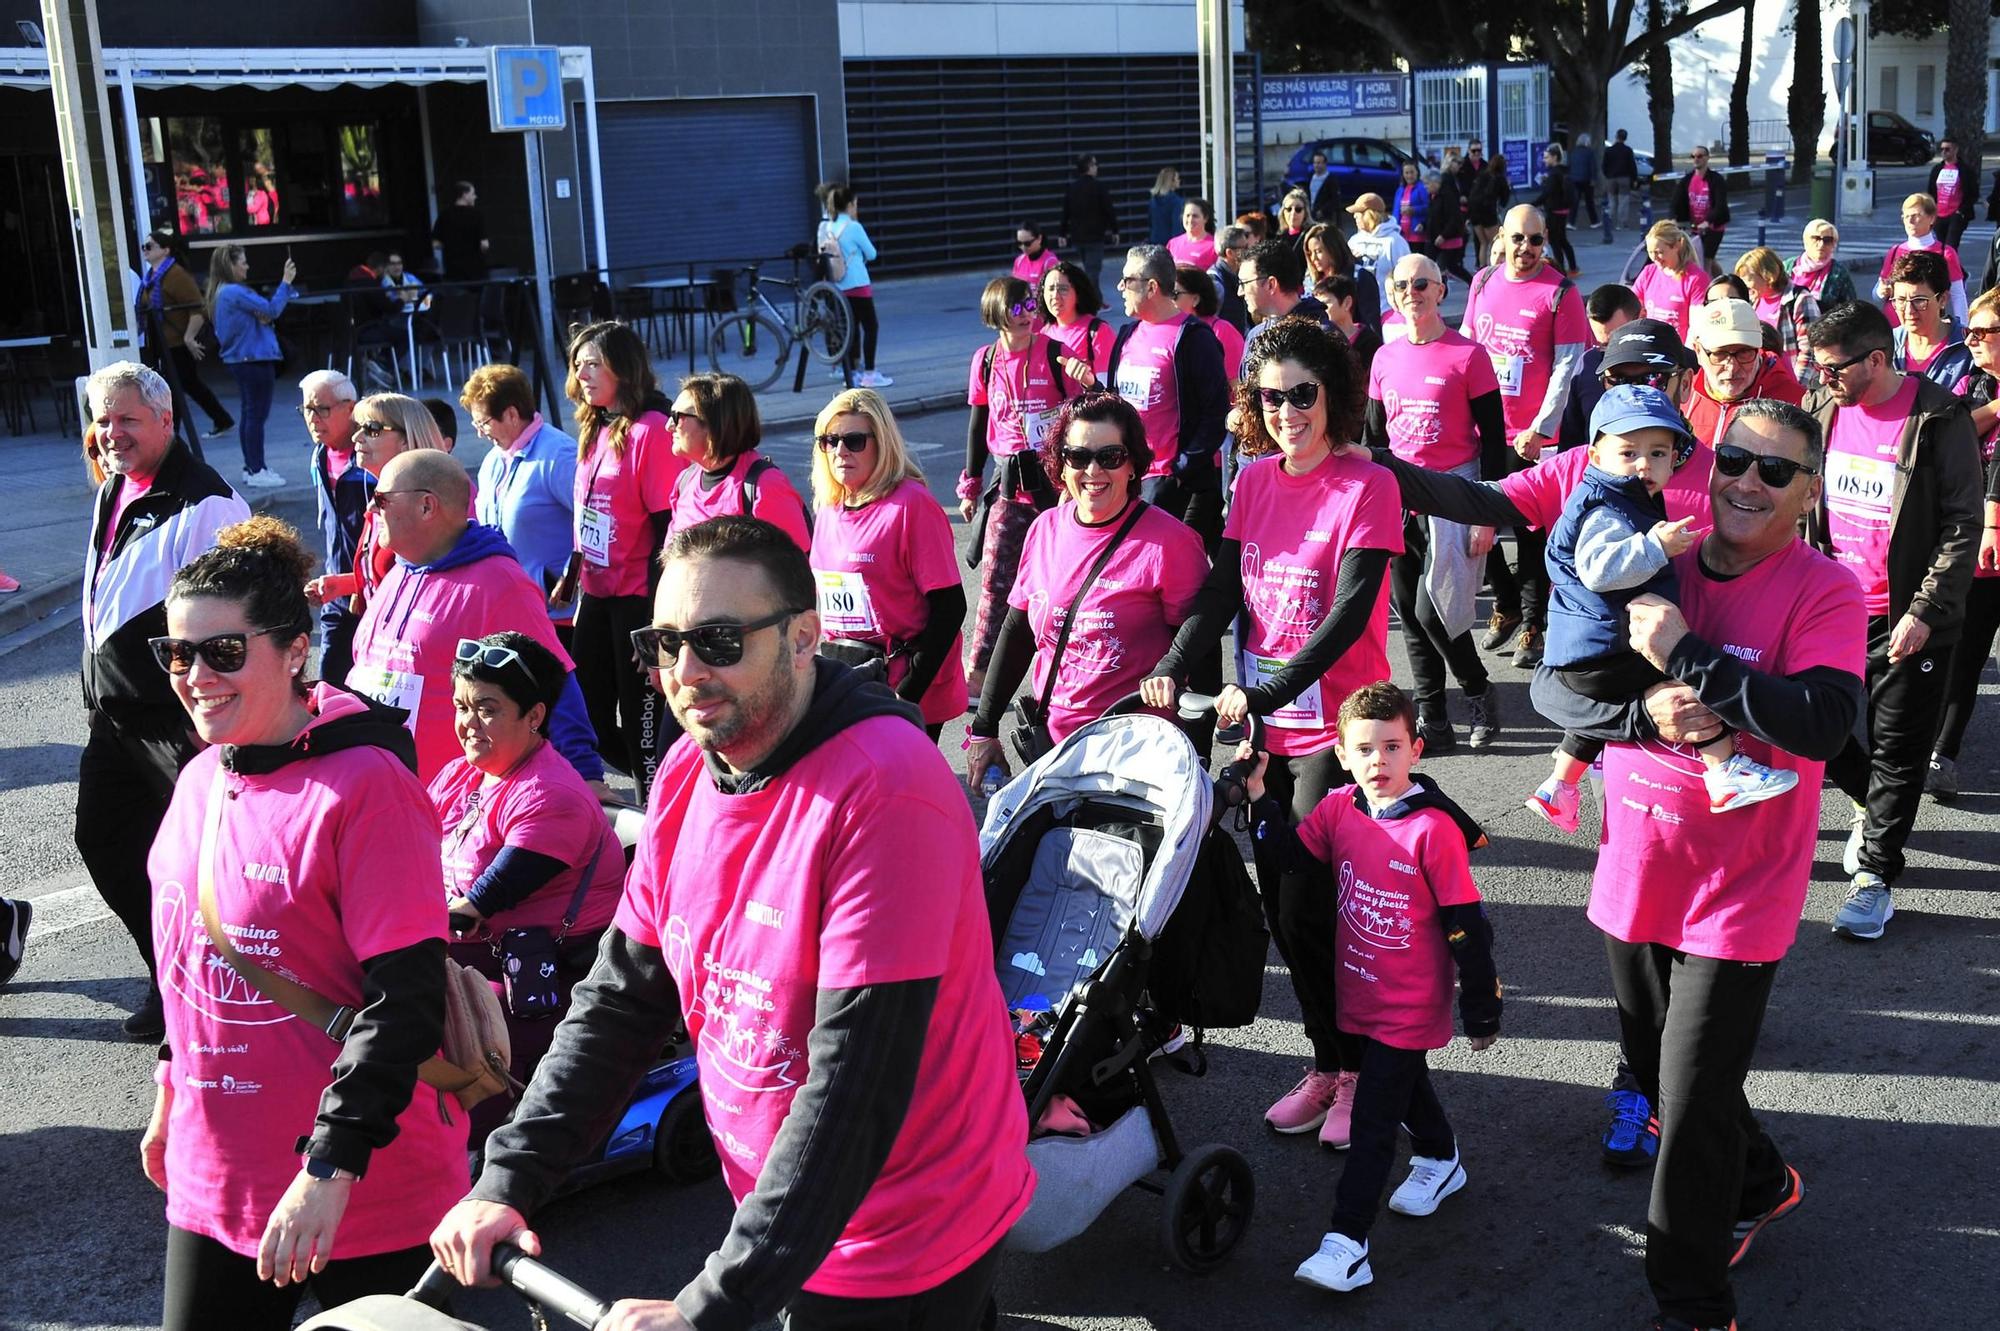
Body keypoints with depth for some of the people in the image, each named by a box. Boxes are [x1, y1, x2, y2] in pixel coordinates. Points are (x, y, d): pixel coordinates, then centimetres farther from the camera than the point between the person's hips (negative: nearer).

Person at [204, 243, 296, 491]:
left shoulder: (221, 292, 14)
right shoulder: (236, 293, -17)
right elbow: (271, 310, -19)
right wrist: (286, 282, -12)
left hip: (239, 359, 10)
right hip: (254, 359, -10)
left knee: (248, 413, 15)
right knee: (257, 414, -7)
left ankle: (251, 468, 20)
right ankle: (256, 471, -5)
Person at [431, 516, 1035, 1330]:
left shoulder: (885, 791, -27)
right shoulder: (689, 773, -1)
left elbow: (857, 1085, -29)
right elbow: (620, 998, 4)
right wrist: (509, 1181, -6)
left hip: (910, 1257, -7)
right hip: (777, 1219, 7)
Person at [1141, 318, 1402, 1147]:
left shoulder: (1368, 487, -9)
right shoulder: (1255, 481, 8)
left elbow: (1349, 614, -17)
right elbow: (1222, 589, 2)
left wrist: (1265, 693, -25)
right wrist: (1173, 665, -15)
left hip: (1335, 726, -6)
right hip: (1263, 724, 6)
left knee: (1309, 908, -6)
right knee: (1281, 905, 10)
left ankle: (1361, 1072, 13)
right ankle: (1328, 1064, 26)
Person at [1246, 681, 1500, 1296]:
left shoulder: (1434, 829, -22)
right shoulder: (1338, 809, -6)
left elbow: (1466, 925, -17)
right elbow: (1295, 856, 9)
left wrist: (1481, 1013, -11)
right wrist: (1258, 797, -3)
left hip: (1412, 1004, -6)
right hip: (1360, 992, 6)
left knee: (1373, 1115, -6)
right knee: (1405, 1084, 28)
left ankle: (1347, 1240, -2)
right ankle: (1440, 1160, 54)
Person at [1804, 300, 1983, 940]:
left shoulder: (1938, 420, -13)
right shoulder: (1822, 408, 2)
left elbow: (1962, 526, -12)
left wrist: (1924, 612, -17)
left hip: (1905, 617, -5)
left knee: (1897, 750, 4)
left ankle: (1874, 874, 15)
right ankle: (1874, 804, 39)